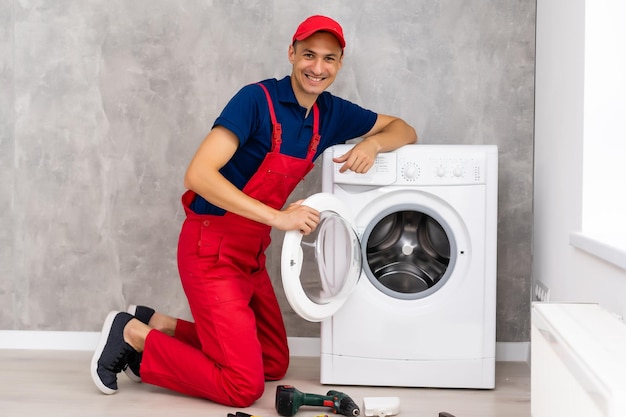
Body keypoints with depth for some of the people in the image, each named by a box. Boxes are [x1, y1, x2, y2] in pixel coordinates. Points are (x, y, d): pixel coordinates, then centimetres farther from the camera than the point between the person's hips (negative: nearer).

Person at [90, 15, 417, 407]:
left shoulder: (332, 113, 4)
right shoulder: (257, 99, -17)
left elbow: (404, 130, 13)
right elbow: (199, 174, -26)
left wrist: (373, 142, -11)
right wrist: (278, 217, -31)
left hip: (252, 253, 8)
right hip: (211, 248, -8)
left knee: (275, 365, 16)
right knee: (245, 386, -11)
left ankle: (159, 324, 19)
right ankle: (134, 335, 3)